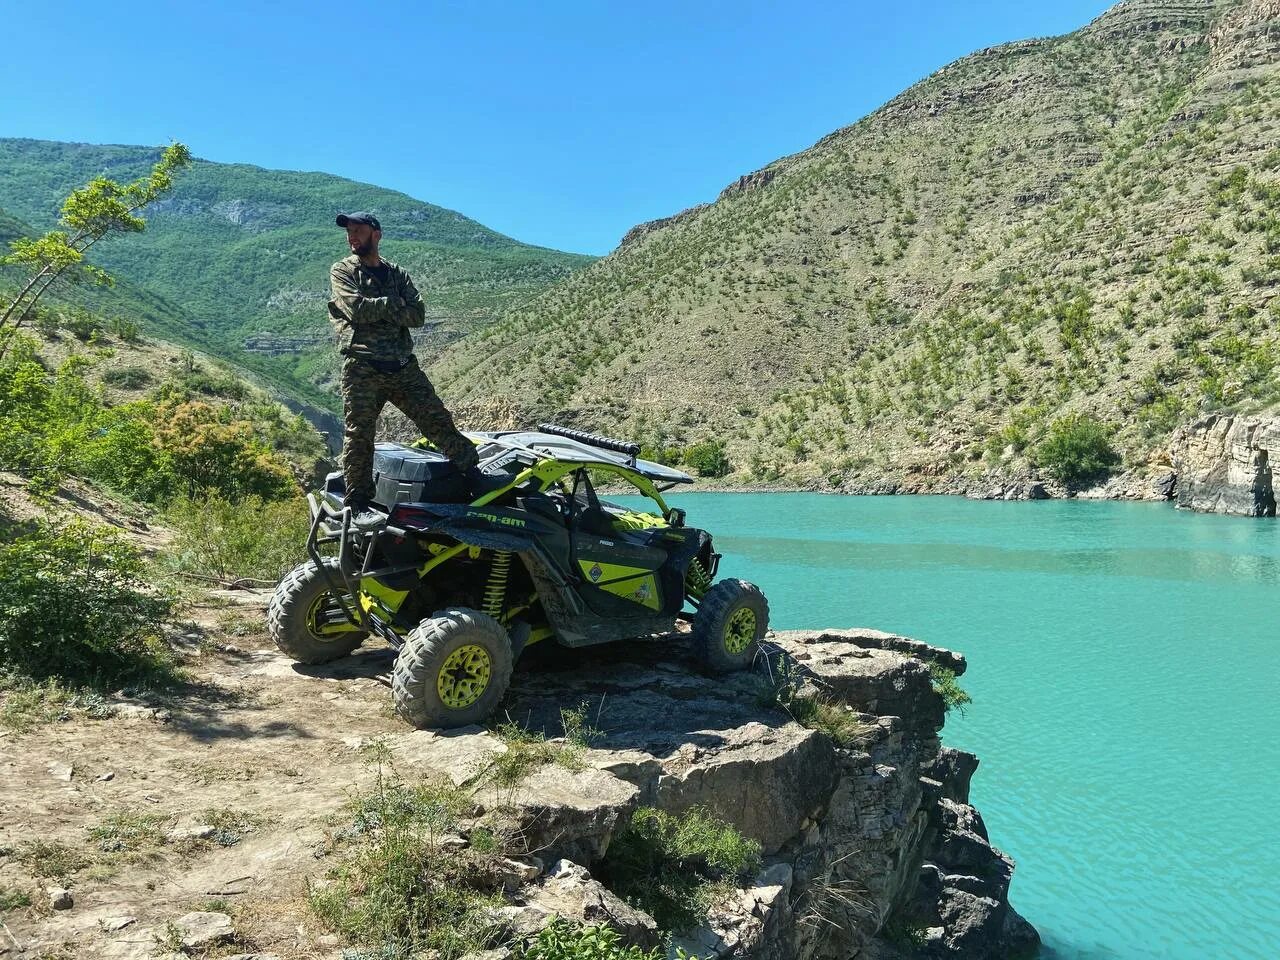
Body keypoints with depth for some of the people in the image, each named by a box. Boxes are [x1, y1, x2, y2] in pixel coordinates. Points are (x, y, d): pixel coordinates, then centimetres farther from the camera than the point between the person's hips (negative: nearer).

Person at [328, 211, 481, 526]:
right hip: (362, 367, -3)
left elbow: (418, 315, 2)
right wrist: (394, 304, -2)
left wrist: (376, 309, -7)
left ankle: (477, 479, 8)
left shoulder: (397, 274, 17)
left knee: (437, 420, 1)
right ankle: (358, 505, 3)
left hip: (403, 366, 3)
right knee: (359, 435, -5)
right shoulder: (342, 272, 8)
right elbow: (357, 309, -11)